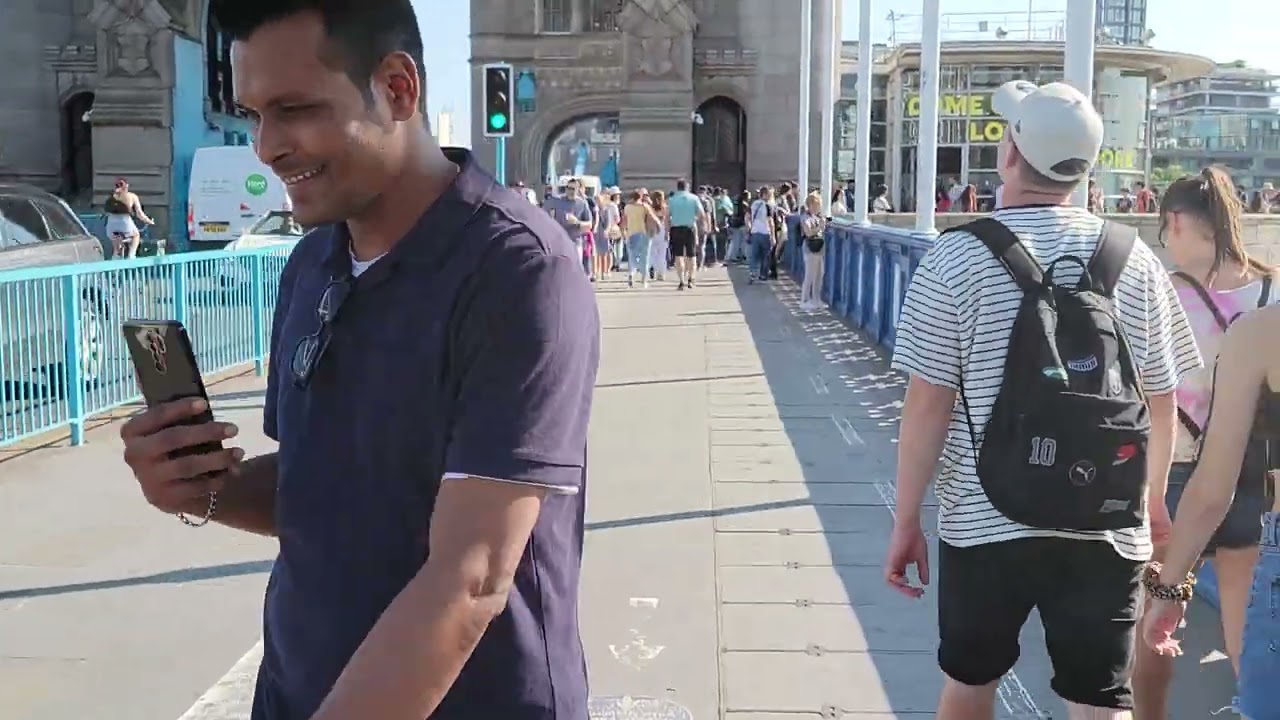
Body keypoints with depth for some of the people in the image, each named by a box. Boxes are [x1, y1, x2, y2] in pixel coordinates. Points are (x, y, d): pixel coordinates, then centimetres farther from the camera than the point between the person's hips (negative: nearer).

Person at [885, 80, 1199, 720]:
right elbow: (1161, 402, 6)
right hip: (1107, 526, 2)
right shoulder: (1134, 260, 0)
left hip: (985, 521, -1)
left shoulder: (958, 257, -8)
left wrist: (906, 520, -1)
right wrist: (1153, 503, 21)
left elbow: (928, 403, -10)